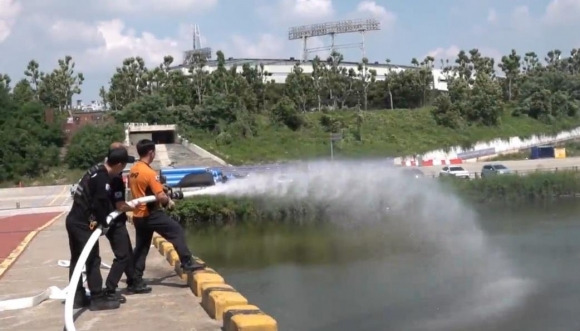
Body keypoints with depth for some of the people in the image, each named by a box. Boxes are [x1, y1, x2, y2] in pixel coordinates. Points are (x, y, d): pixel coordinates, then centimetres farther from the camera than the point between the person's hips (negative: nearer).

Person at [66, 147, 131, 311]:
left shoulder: (97, 170, 10)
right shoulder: (103, 178, -20)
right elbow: (99, 204, -21)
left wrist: (112, 212, 15)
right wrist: (104, 224, -8)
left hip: (74, 220, 10)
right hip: (83, 223, -10)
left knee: (77, 259, 15)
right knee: (93, 260, -2)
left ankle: (77, 297, 23)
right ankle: (98, 298, 3)